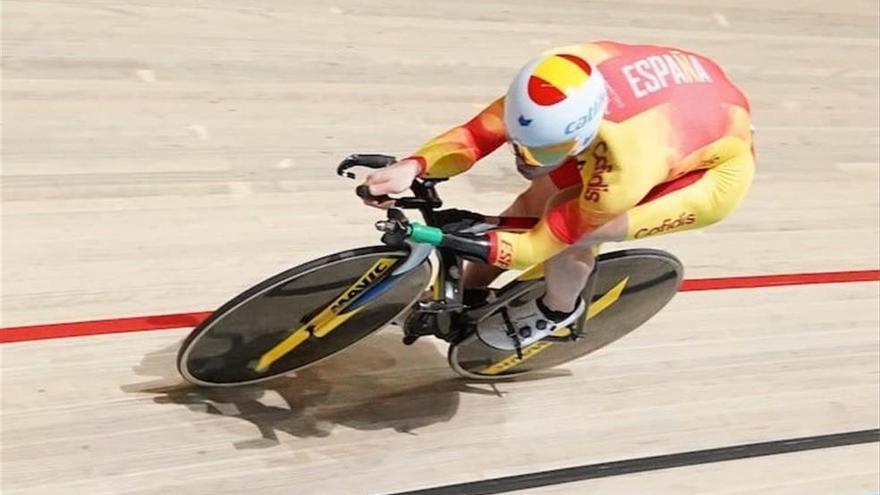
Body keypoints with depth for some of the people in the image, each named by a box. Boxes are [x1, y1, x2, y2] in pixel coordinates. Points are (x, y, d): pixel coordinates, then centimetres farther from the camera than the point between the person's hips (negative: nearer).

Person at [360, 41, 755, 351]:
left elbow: (546, 239, -30)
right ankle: (464, 295, 24)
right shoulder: (558, 82, -31)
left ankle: (558, 309, 12)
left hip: (718, 164, -6)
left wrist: (475, 247, -42)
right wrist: (414, 166, -44)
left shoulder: (625, 168, -41)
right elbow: (479, 131, -29)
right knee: (537, 200, 1)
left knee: (572, 231, -20)